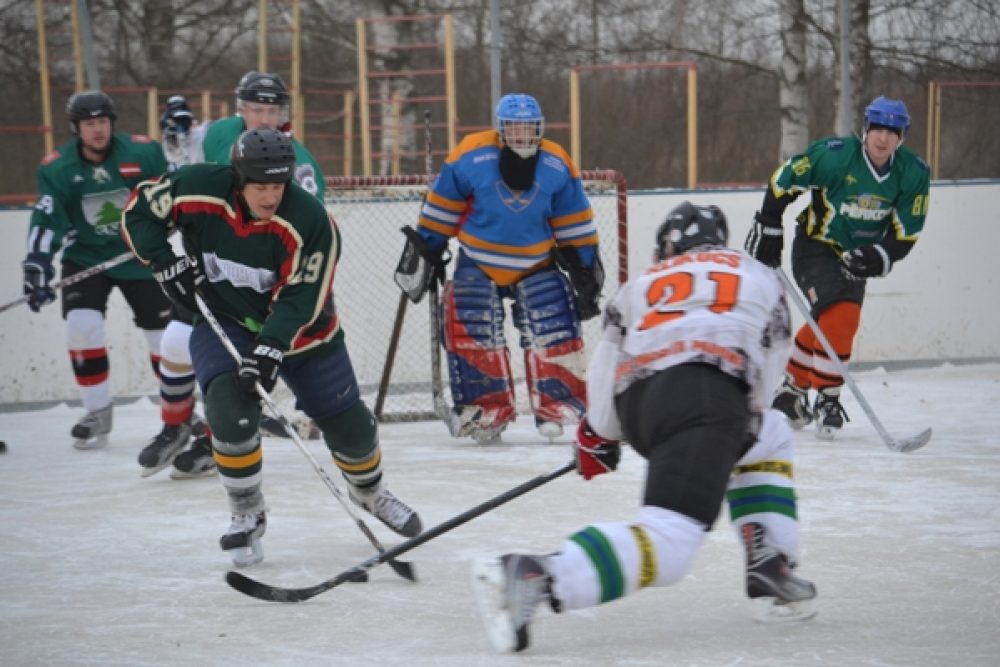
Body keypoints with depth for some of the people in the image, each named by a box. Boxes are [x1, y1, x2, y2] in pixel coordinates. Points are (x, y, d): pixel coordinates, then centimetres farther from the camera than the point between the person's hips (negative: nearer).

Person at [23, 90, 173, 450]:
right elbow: (47, 219, -18)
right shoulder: (56, 168, -13)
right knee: (82, 325, -19)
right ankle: (97, 413, -2)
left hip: (142, 257, 0)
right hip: (86, 258, 0)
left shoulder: (143, 153, -14)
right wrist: (37, 265, -27)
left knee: (164, 331, 6)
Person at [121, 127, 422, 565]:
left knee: (349, 423, 6)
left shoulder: (310, 221, -27)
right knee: (230, 410, -25)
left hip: (297, 327, 0)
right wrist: (165, 263, -18)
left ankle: (369, 491, 40)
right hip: (222, 319, 0)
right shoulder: (198, 189, -22)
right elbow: (139, 211, -6)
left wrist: (271, 348, -38)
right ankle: (247, 514, -3)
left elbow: (300, 298, -27)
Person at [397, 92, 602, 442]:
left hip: (537, 265, 1)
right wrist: (425, 251, 1)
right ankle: (485, 409, 0)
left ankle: (561, 407, -1)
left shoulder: (557, 165, -8)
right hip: (478, 264, -1)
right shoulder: (471, 157, -16)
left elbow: (574, 225, 2)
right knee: (470, 331, -9)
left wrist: (585, 266, 3)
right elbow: (441, 209, -4)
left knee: (554, 330, -8)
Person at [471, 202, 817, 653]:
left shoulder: (641, 283, 36)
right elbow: (768, 370, 31)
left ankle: (771, 575, 19)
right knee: (666, 544, -19)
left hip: (636, 402, 5)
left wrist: (597, 436, 42)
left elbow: (605, 367, 28)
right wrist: (741, 421, 47)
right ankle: (534, 578, -40)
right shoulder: (759, 276, 34)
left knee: (769, 438, 32)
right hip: (706, 394, -5)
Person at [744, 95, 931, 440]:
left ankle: (790, 389, 32)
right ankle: (826, 399, -11)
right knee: (839, 316, -22)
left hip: (857, 256, 5)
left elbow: (905, 235, -6)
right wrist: (767, 229, -6)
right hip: (815, 247, -5)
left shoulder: (914, 173, -11)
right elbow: (784, 179, -9)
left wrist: (877, 257, -24)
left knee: (826, 325, 11)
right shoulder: (833, 154, -23)